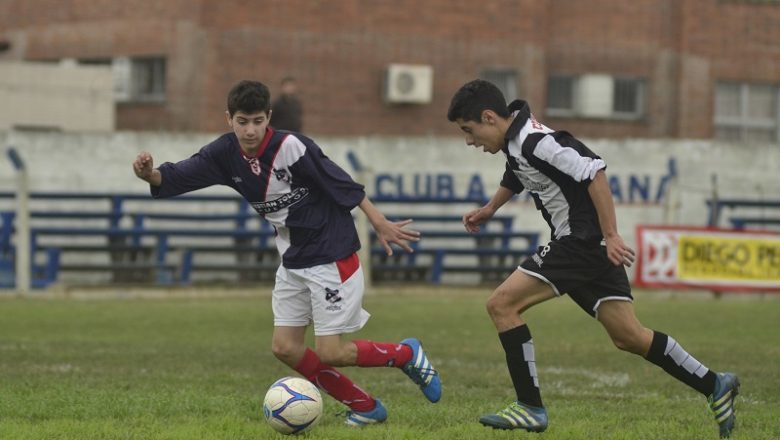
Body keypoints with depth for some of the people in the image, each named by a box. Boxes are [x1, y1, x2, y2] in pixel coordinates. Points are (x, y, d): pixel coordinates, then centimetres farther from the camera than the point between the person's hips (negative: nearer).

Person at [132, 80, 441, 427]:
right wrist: (151, 175, -31)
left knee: (329, 353, -9)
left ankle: (407, 354, 16)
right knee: (285, 348, 2)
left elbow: (344, 186, -16)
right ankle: (365, 407, 14)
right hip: (294, 261, 7)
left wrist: (381, 225, -11)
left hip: (333, 257, -7)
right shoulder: (226, 153, -4)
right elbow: (178, 176, -9)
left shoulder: (292, 148, -22)